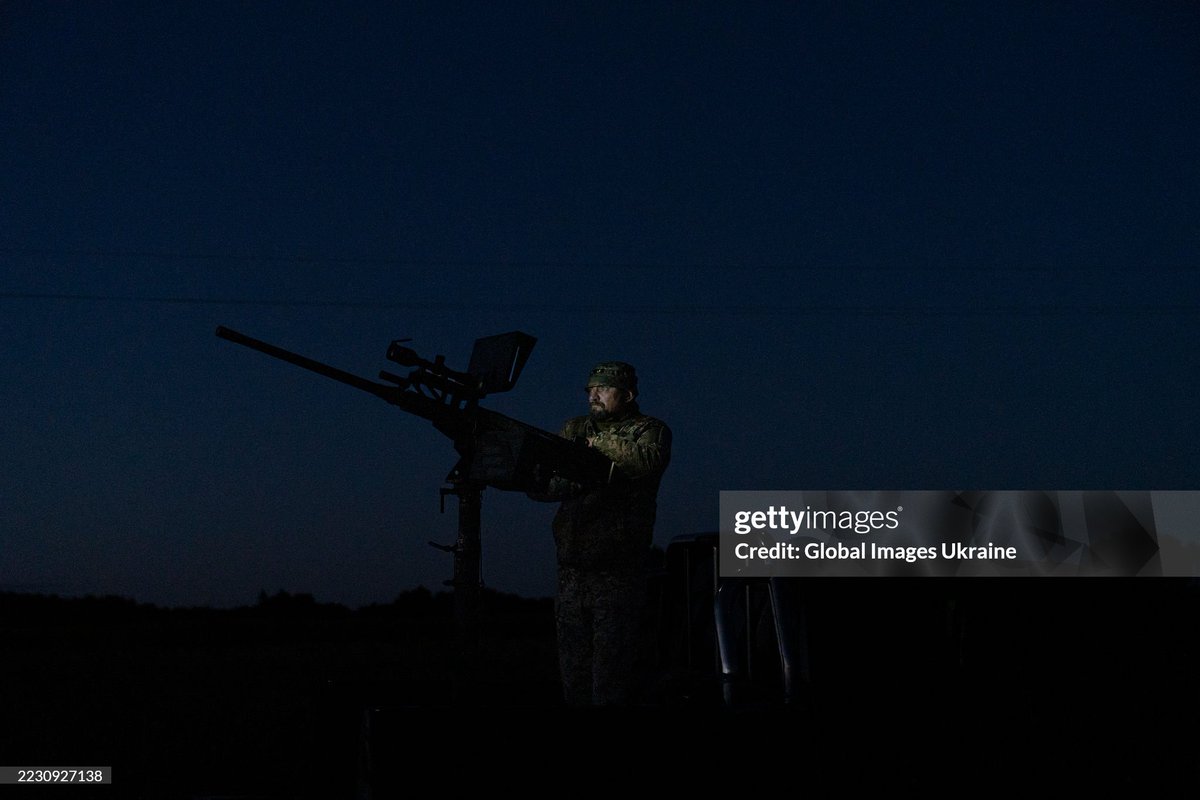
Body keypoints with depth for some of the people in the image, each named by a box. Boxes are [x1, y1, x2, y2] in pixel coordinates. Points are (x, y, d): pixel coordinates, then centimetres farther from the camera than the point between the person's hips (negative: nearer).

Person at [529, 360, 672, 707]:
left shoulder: (649, 430, 4)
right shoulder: (574, 429, 18)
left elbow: (649, 461, -20)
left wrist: (600, 443, -12)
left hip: (617, 573, -5)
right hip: (571, 571, 5)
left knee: (610, 680, -7)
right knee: (573, 673, 10)